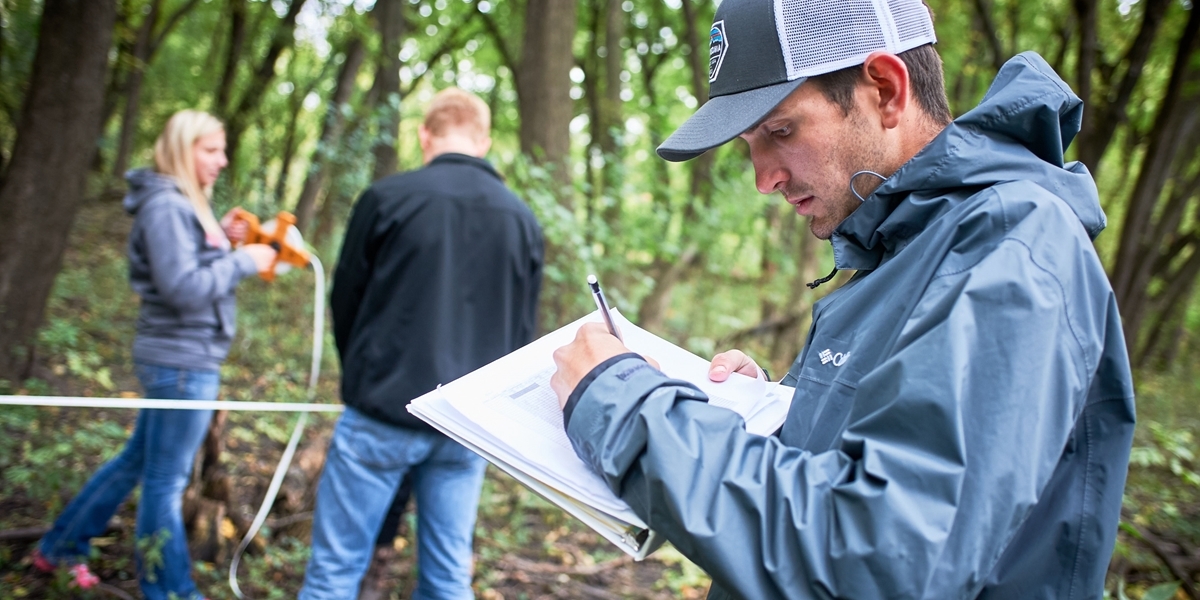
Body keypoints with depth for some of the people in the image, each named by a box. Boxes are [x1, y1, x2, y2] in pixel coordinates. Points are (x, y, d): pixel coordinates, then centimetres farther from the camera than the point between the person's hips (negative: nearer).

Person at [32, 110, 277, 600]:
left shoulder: (183, 203, 13)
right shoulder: (166, 206, -17)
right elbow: (185, 289, -24)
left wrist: (220, 239, 4)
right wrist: (243, 261, -16)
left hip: (179, 358, 10)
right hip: (183, 360, -10)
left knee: (137, 461, 21)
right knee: (166, 481, 2)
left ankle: (61, 547, 35)